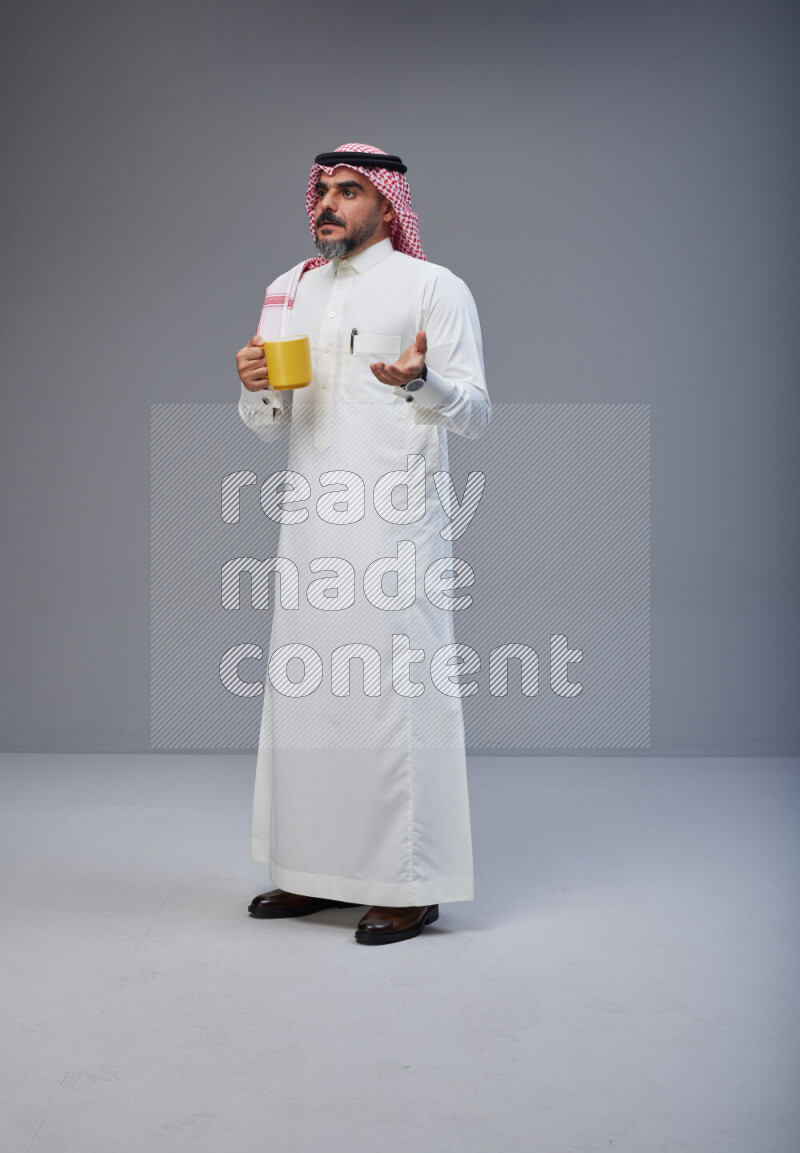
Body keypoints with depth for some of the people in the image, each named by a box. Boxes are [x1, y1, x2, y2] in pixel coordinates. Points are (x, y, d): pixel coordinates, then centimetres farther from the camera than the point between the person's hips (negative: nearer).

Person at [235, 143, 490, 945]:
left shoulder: (432, 287, 1)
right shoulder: (290, 291, 18)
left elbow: (473, 412, -5)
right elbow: (267, 424, 18)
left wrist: (420, 379, -25)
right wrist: (253, 386, -4)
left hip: (395, 524, -6)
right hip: (309, 519, 6)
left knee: (396, 693, -5)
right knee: (304, 692, 8)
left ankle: (411, 885, 4)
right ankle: (316, 871, 20)